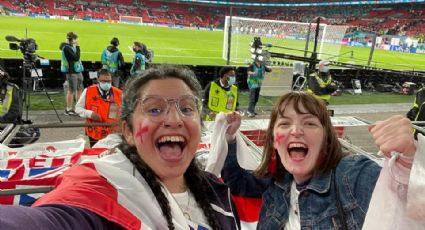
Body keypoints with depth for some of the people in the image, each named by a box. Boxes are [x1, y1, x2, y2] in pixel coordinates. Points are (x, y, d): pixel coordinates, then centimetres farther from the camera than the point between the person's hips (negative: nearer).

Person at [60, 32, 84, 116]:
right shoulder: (66, 47, -14)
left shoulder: (71, 47, 15)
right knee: (71, 91, -3)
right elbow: (76, 57, -22)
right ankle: (69, 109, 5)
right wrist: (77, 47, -17)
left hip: (77, 71, 9)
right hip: (71, 72, -9)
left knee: (80, 89, 13)